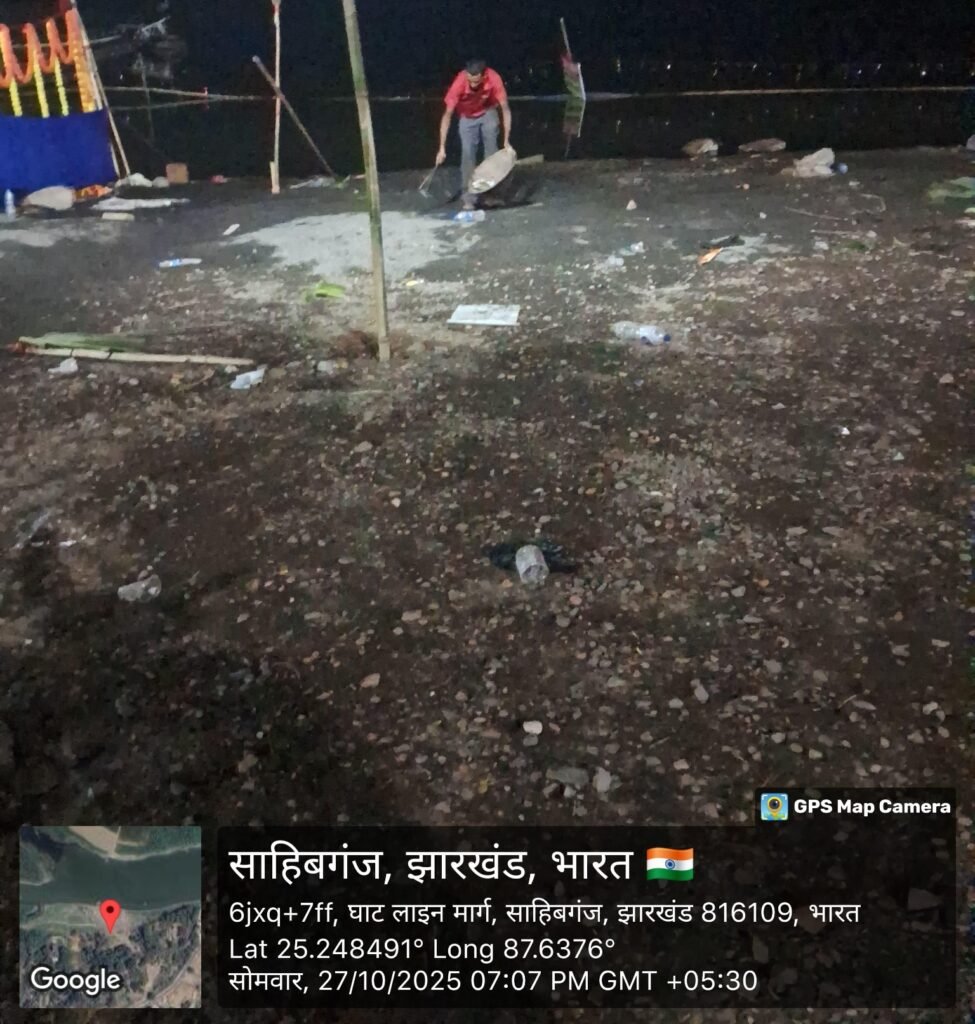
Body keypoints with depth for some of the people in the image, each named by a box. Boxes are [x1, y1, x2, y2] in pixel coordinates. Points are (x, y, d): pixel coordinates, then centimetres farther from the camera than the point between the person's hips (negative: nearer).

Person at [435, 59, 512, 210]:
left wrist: (507, 140, -32)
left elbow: (505, 109, -27)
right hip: (467, 117, -1)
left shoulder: (494, 79, -35)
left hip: (488, 113, 1)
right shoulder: (459, 83, -36)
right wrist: (442, 148, -34)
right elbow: (447, 115, -30)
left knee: (491, 150, -4)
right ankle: (468, 198, -7)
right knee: (467, 154, -10)